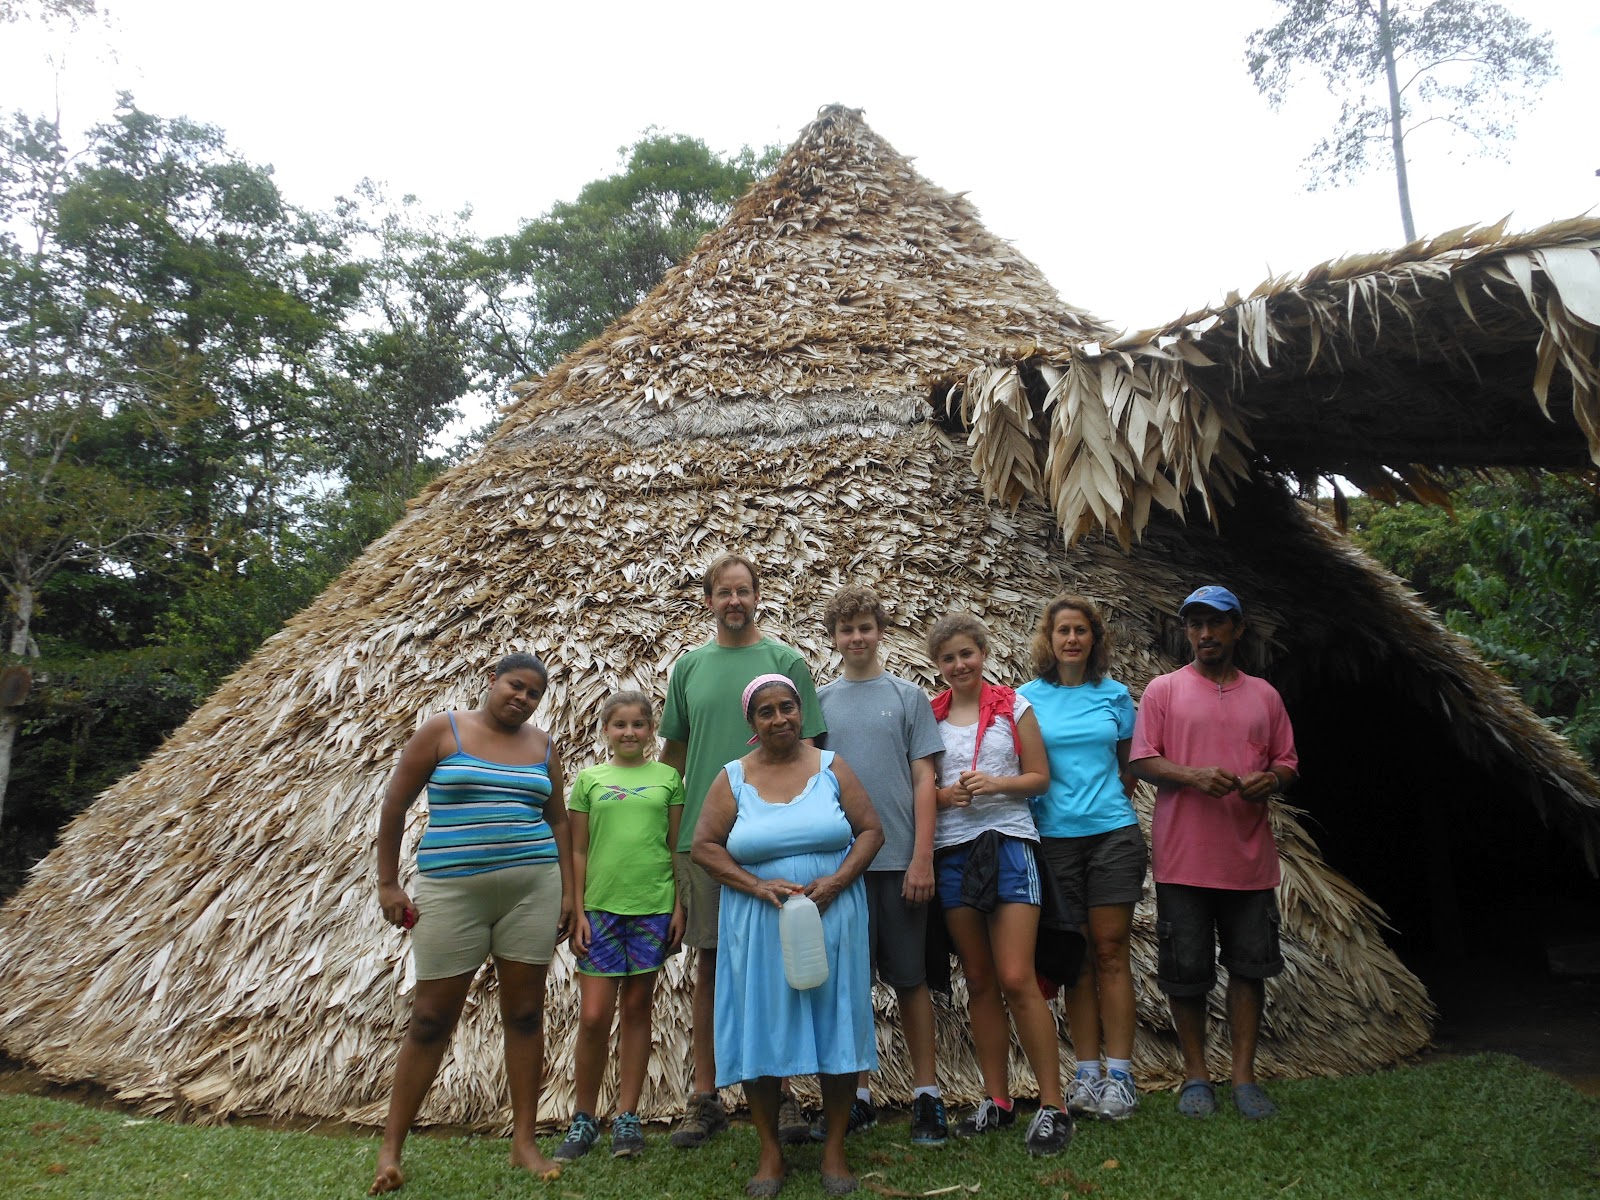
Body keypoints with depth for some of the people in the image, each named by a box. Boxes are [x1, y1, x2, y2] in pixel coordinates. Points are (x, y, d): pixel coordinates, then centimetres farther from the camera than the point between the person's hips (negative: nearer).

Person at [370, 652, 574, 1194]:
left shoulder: (542, 745, 8)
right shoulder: (442, 730, -2)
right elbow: (394, 804, 0)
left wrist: (568, 890, 6)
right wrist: (387, 884, -2)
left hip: (531, 889, 3)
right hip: (451, 889, -3)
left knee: (525, 1012, 8)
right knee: (431, 1019, 5)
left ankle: (524, 1143, 21)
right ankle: (390, 1147, 22)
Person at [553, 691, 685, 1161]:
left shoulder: (667, 777, 5)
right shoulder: (589, 779, 6)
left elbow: (677, 848, 6)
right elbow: (578, 852, 6)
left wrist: (679, 906, 1)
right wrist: (576, 912, 1)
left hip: (653, 906, 0)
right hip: (600, 907, 0)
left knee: (637, 1008, 9)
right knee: (593, 1016, 0)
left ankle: (627, 1116, 21)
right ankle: (584, 1118, 18)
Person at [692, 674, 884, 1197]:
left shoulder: (831, 768, 2)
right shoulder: (733, 778, 1)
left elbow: (870, 830, 0)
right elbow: (704, 845, -1)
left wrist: (835, 883, -15)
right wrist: (757, 886, -14)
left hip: (832, 920, 0)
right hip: (759, 928, 0)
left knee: (835, 1026, 5)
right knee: (760, 1031, 5)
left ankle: (835, 1148, 21)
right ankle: (770, 1151, 22)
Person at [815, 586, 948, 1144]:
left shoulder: (908, 696, 3)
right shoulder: (819, 700, 7)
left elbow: (924, 779, 0)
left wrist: (923, 858, -8)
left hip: (898, 860, -2)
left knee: (909, 977, 6)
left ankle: (926, 1094, 19)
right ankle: (858, 1096, 23)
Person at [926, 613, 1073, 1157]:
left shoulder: (1013, 705, 3)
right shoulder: (928, 716, 7)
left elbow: (1040, 776, 1)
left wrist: (996, 784, -15)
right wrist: (946, 795, -11)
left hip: (1008, 843, -3)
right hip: (952, 851, 3)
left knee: (1016, 979, -9)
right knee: (979, 982, 10)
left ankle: (1053, 1106, 3)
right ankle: (996, 1100, 21)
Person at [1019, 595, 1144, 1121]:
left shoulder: (1114, 694, 6)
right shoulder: (1029, 696, 3)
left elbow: (1129, 763, 14)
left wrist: (1109, 798, 3)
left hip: (1113, 833, 0)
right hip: (1055, 837, 0)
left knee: (1110, 952, 1)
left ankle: (1120, 1073, 9)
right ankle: (1087, 1073, 15)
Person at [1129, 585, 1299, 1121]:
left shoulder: (1264, 695, 13)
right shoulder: (1163, 689, 4)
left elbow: (1287, 761, 15)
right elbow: (1143, 760, -2)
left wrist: (1271, 780, -8)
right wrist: (1194, 775, -18)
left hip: (1250, 856, 3)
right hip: (1182, 856, -2)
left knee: (1250, 965, 6)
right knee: (1185, 970, 4)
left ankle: (1244, 1076, 19)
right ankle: (1195, 1076, 19)